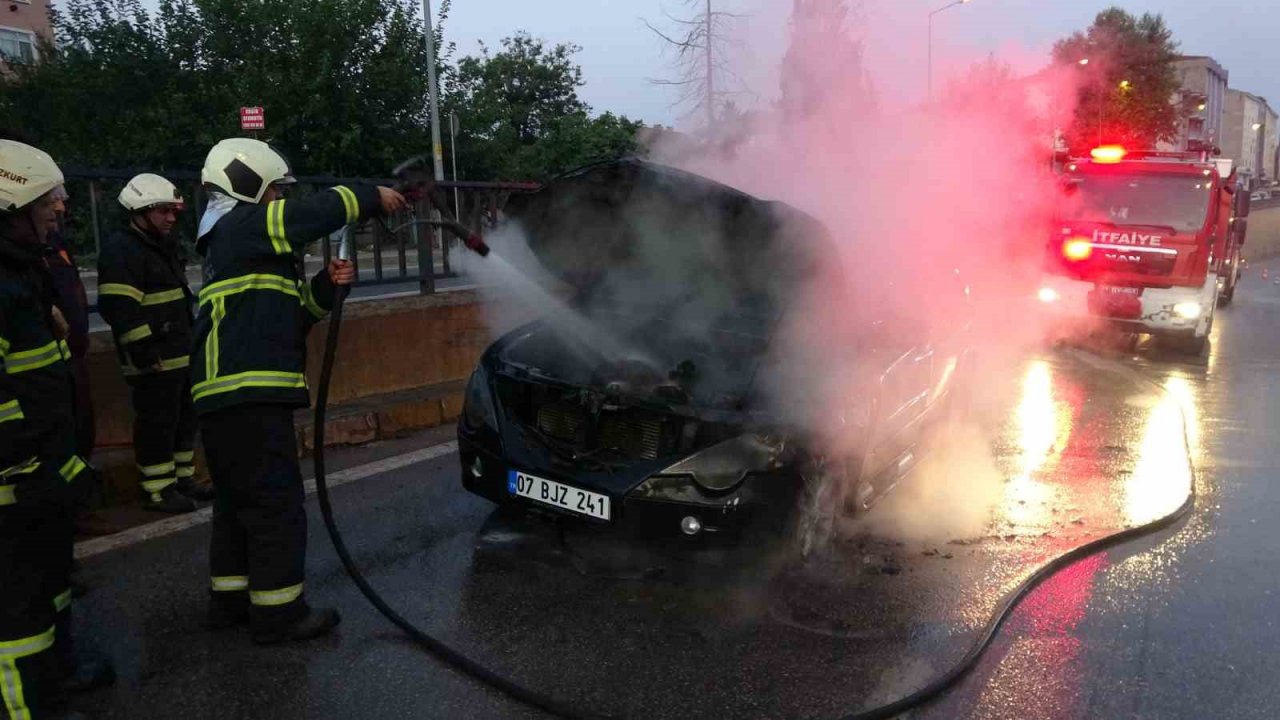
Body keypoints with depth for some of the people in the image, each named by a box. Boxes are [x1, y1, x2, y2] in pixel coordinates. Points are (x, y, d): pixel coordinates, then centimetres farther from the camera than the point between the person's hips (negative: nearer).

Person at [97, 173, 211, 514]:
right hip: (155, 361, -10)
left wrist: (194, 338, 24)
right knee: (156, 425, -4)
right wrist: (146, 353, -23)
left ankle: (182, 479, 27)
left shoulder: (163, 246, 18)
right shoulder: (121, 250, -14)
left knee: (184, 420, 16)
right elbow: (119, 308, -22)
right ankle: (157, 490, 4)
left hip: (182, 355, 10)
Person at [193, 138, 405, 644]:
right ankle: (278, 614, 1)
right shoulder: (243, 226, -5)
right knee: (277, 504, -5)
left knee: (239, 501, 17)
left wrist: (326, 284, 6)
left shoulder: (236, 242, 25)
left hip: (226, 397, 11)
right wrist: (374, 197, 0)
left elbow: (289, 314, 22)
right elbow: (319, 211, -15)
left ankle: (230, 600, 27)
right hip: (249, 395, -11)